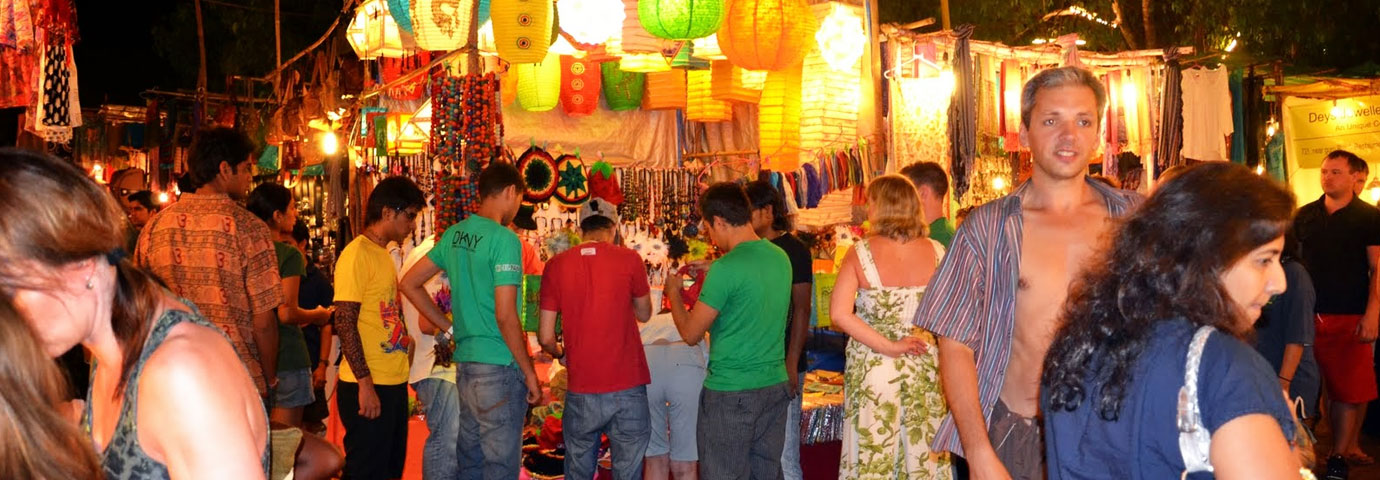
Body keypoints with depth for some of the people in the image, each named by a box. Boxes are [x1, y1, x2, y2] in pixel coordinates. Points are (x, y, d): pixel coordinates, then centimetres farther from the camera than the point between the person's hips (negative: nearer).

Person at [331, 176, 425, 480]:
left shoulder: (385, 254, 15)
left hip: (393, 383, 9)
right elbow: (345, 323, -17)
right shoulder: (357, 254, -12)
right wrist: (365, 383, -21)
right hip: (368, 387, -9)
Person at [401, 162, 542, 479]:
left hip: (465, 366, 8)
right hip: (499, 369, -8)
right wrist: (530, 373, -10)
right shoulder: (504, 239, -14)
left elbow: (409, 284, 16)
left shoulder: (455, 234, 9)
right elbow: (505, 316, -18)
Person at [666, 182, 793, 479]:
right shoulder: (781, 258, 4)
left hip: (730, 392, -7)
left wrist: (674, 293, 6)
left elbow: (691, 334, -10)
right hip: (775, 387, 7)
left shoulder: (725, 268, -17)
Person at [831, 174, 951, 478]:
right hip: (924, 366, 2)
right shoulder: (936, 251, -4)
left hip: (872, 366, -2)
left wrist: (889, 347, -14)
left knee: (872, 453, 9)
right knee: (922, 450, 13)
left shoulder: (861, 253, -10)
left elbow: (840, 314, -18)